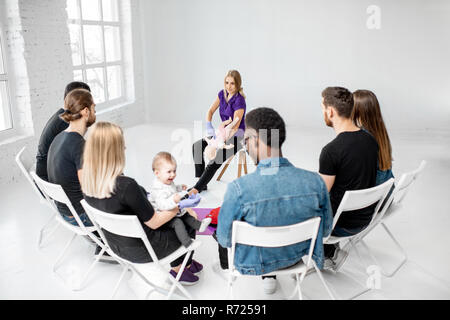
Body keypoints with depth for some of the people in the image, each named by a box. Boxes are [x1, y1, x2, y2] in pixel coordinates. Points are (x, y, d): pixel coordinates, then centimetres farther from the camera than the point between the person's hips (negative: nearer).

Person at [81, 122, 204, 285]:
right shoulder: (126, 186, -36)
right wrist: (180, 206, -8)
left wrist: (142, 196, 16)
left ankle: (182, 265, 37)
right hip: (139, 250, -7)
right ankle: (179, 269, 36)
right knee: (189, 225, 17)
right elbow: (154, 222, -22)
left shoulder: (88, 181, -12)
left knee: (176, 221, 26)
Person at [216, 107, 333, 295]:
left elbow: (224, 240, -18)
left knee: (222, 217, 28)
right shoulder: (315, 182, -24)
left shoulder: (238, 189, -34)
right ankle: (270, 277, 48)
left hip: (254, 263, -3)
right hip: (296, 257, 3)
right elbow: (325, 230, -7)